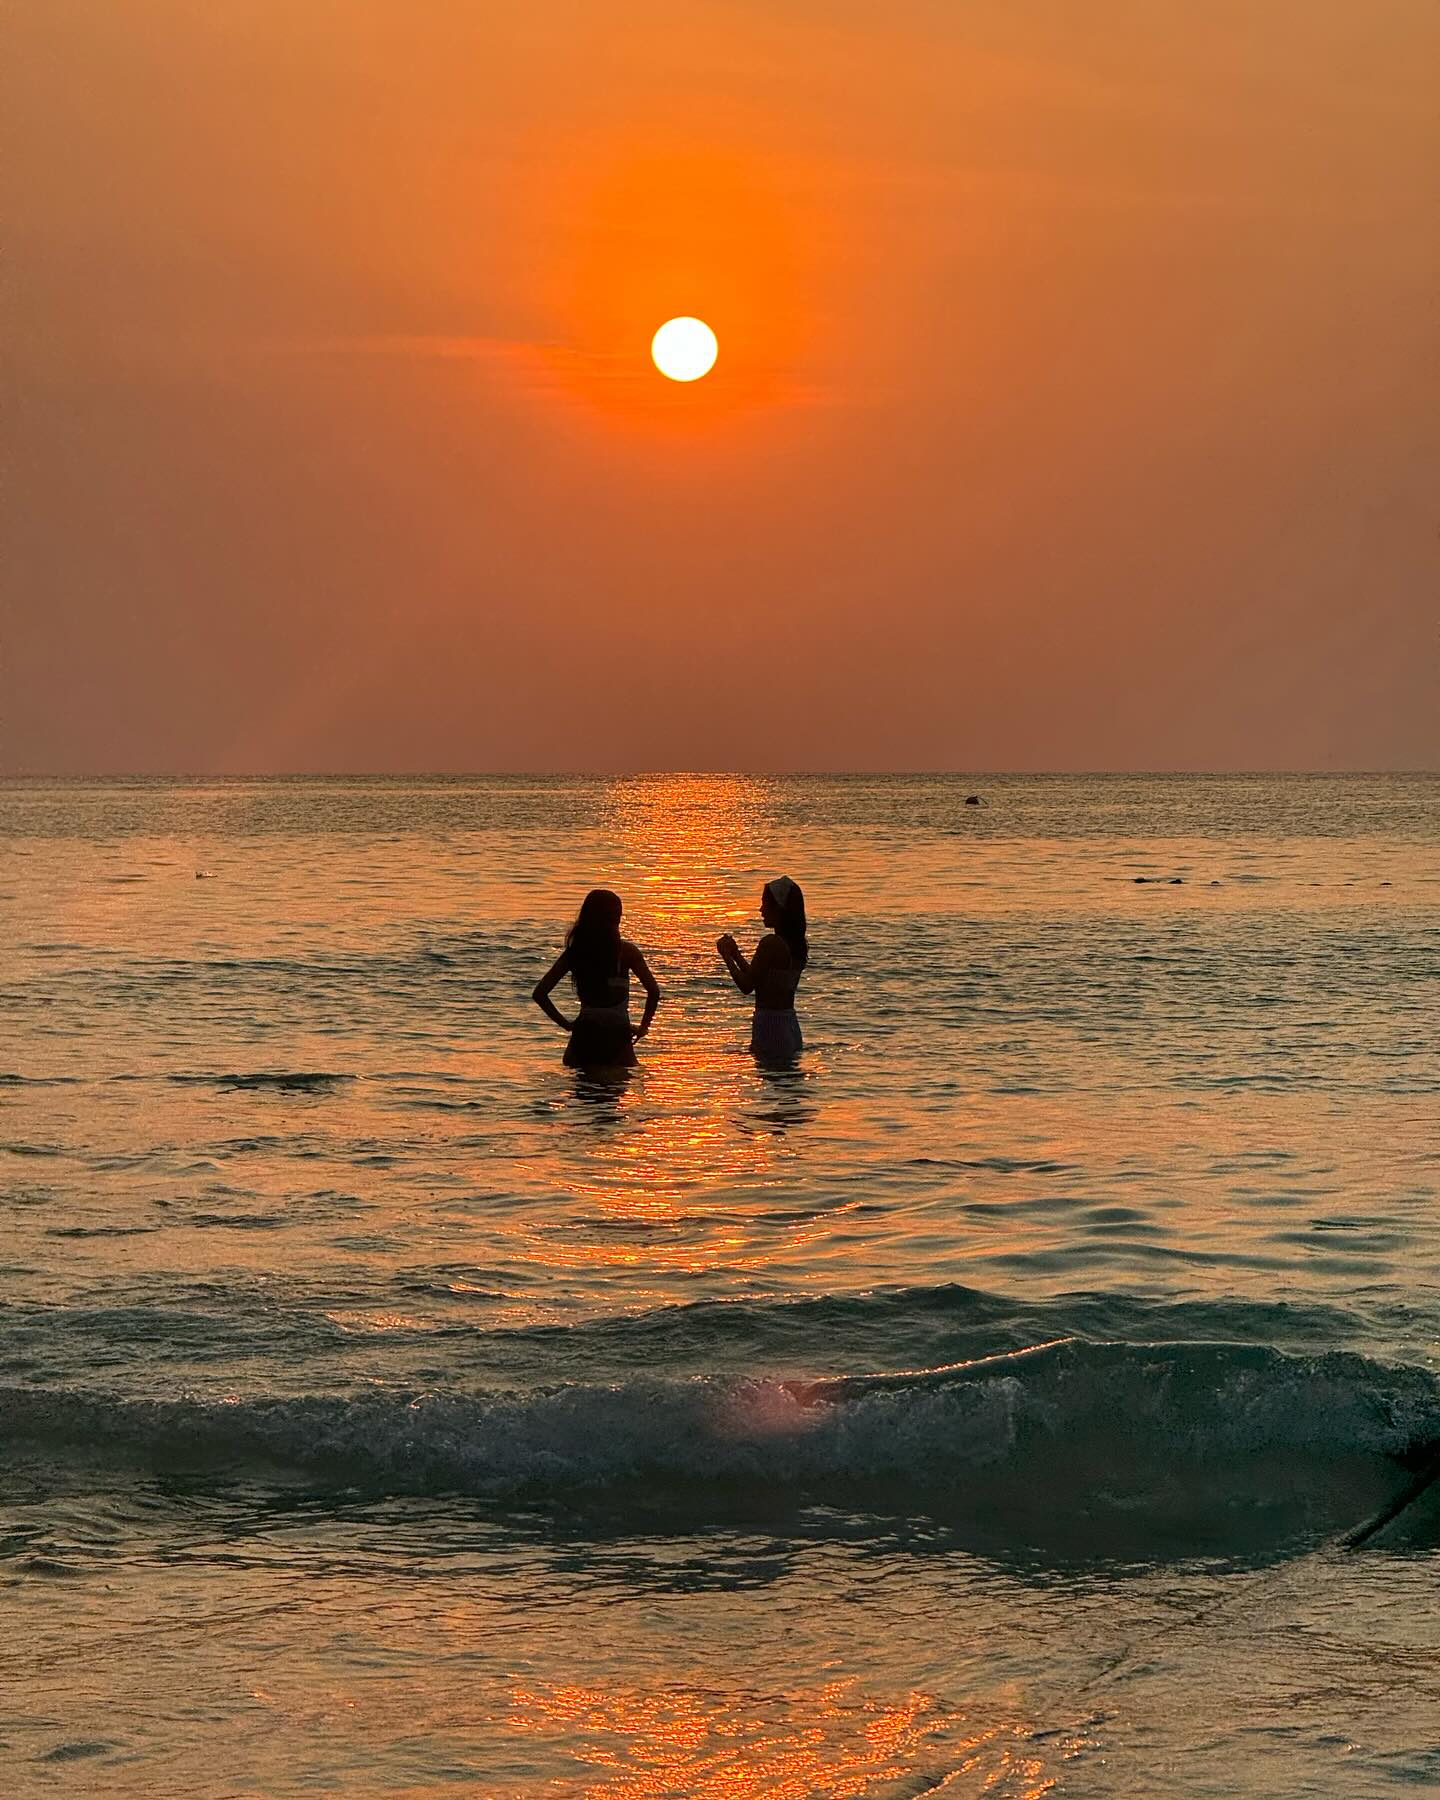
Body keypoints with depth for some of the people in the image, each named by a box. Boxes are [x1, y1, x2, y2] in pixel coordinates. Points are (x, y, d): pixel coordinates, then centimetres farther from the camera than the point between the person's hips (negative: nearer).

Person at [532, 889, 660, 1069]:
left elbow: (539, 994, 0)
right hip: (617, 1036, -3)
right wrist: (643, 1026, 0)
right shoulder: (626, 950, -6)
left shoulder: (574, 951, 3)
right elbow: (653, 990, -13)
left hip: (583, 1035, 3)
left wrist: (565, 1023, 8)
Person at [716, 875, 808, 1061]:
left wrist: (727, 957, 0)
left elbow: (747, 986, -13)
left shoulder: (771, 943, -18)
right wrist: (736, 954, 22)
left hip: (769, 1025, -9)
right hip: (790, 1025, 9)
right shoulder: (799, 945, 9)